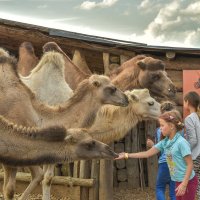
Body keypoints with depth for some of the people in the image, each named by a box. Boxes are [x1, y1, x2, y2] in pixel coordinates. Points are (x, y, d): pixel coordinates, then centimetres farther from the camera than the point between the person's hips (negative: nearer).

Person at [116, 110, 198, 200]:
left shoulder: (181, 142, -19)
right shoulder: (164, 142, 4)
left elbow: (190, 164, -18)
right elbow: (148, 153, 9)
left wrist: (184, 184, -22)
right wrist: (126, 155, 7)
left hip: (188, 181, -8)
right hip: (178, 181, 8)